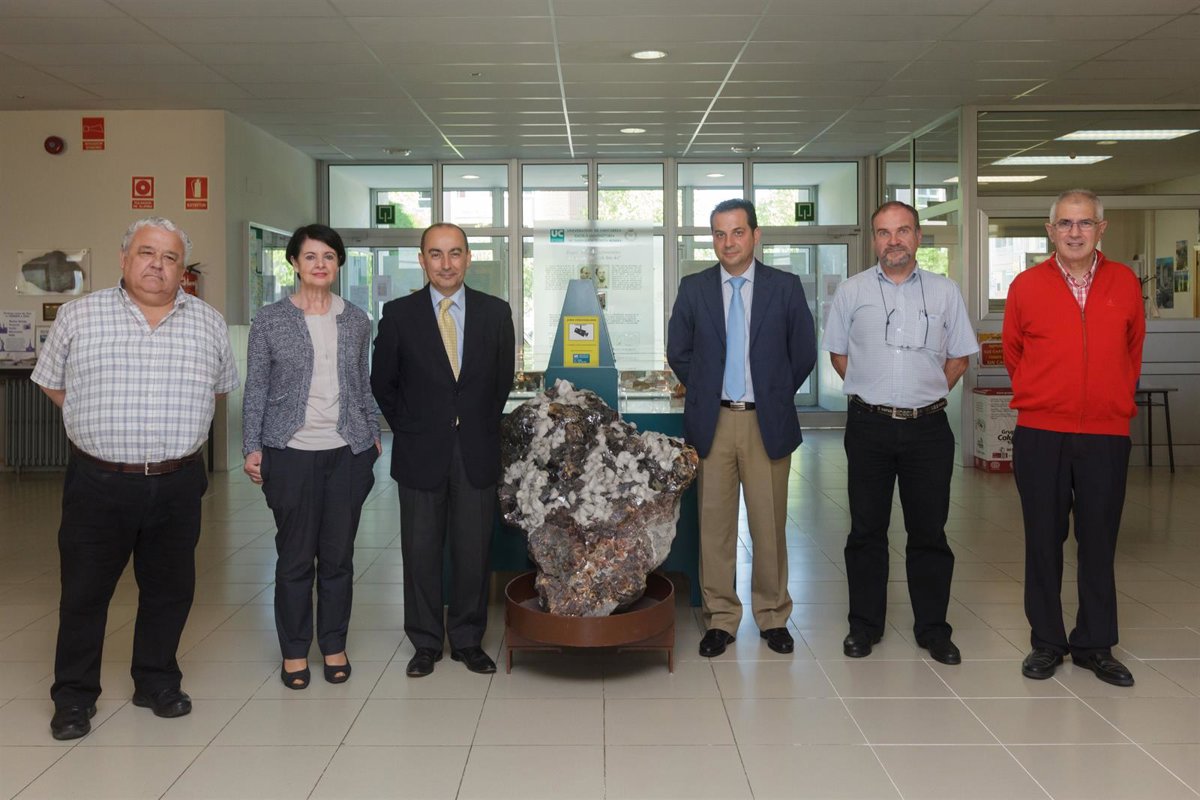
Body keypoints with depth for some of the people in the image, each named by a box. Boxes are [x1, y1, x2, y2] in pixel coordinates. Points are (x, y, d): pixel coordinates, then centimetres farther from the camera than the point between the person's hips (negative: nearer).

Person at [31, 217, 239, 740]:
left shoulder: (209, 322, 5)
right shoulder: (78, 316, 1)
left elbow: (221, 386, 17)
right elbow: (53, 384, 10)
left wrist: (178, 427, 8)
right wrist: (103, 427, 5)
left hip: (177, 485, 2)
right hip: (98, 483, -2)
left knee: (169, 589, 12)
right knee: (84, 592, 7)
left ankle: (157, 683, 30)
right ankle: (73, 698, 23)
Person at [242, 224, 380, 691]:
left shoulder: (356, 321, 7)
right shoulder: (270, 320, 0)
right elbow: (256, 389, 1)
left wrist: (374, 435, 13)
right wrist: (252, 449, -4)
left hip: (348, 451, 2)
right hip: (291, 453, -2)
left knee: (339, 555, 8)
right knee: (295, 556, 5)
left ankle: (334, 647, 22)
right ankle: (294, 651, 19)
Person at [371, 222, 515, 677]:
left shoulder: (496, 312, 2)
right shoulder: (399, 314, -1)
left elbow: (503, 379, 10)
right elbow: (382, 383, 7)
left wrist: (484, 427, 5)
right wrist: (408, 429, 2)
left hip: (477, 452, 1)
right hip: (421, 452, 0)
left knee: (473, 550, 7)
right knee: (421, 551, 7)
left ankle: (468, 640, 22)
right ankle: (425, 643, 21)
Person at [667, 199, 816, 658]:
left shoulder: (786, 287, 3)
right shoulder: (693, 288, 5)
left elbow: (803, 353, 8)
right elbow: (678, 352, 13)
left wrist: (775, 396, 9)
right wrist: (705, 393, 10)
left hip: (767, 422, -1)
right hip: (712, 421, 1)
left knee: (770, 525, 5)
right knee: (714, 525, 4)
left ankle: (773, 616, 20)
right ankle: (720, 618, 16)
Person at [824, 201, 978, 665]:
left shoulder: (944, 292, 7)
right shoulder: (852, 292, 6)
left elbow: (959, 356, 12)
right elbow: (838, 353, 12)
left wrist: (926, 395, 5)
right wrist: (875, 391, 6)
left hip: (928, 426, 1)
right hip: (869, 424, 0)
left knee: (929, 531, 5)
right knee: (866, 530, 6)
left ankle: (933, 628, 17)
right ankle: (865, 625, 17)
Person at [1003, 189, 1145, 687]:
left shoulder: (1125, 283, 4)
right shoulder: (1027, 285, 0)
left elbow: (1133, 351, 16)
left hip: (1106, 434, 1)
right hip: (1040, 434, -1)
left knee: (1099, 541, 7)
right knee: (1043, 539, 7)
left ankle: (1095, 645, 20)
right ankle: (1046, 642, 19)